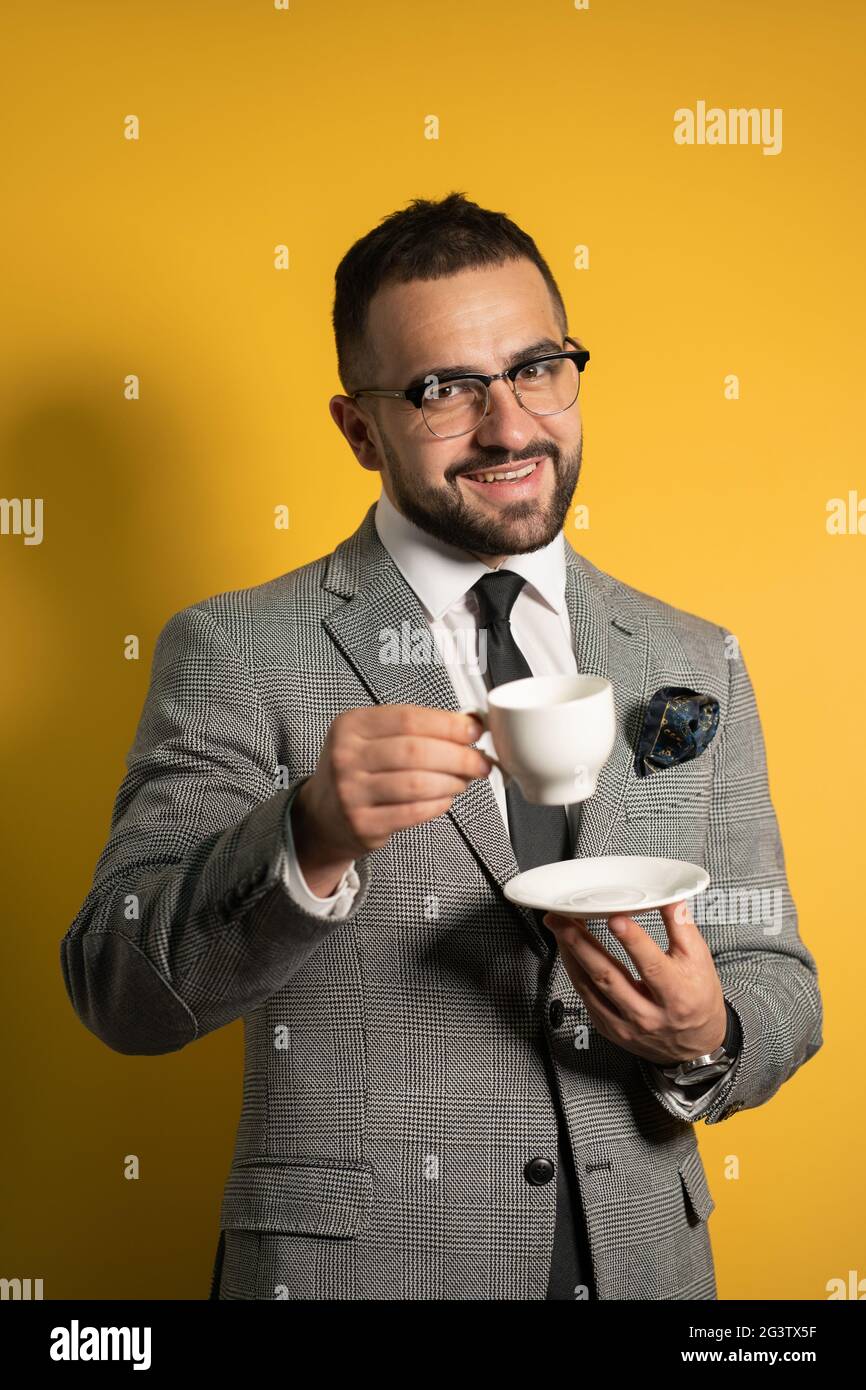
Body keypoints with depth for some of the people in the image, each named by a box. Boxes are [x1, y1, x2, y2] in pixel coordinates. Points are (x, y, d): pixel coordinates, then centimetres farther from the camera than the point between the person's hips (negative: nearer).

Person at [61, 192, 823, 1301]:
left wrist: (708, 1039, -15)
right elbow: (117, 993, -14)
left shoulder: (695, 665, 2)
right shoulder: (233, 653, -9)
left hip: (644, 1262, 4)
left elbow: (776, 979, 6)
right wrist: (310, 838, -31)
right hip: (352, 1267, -3)